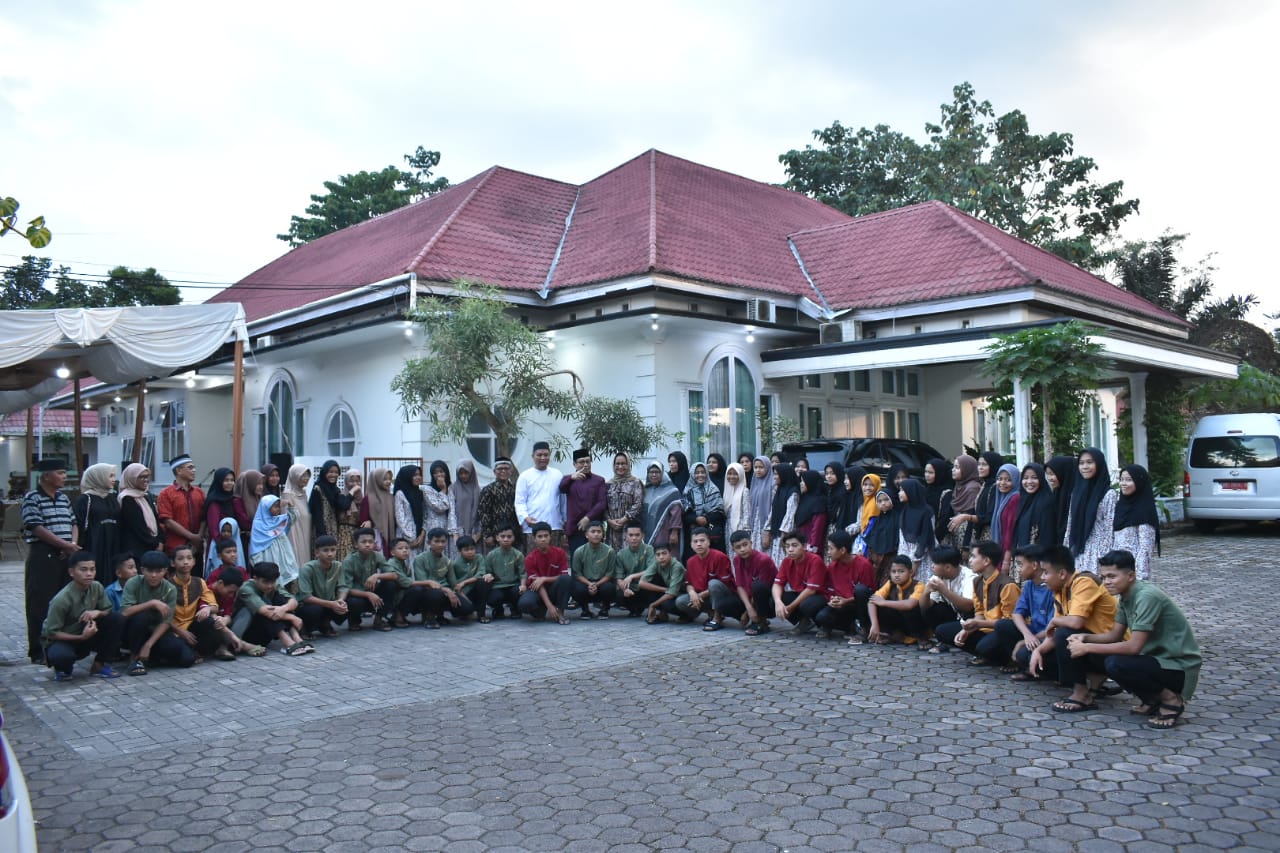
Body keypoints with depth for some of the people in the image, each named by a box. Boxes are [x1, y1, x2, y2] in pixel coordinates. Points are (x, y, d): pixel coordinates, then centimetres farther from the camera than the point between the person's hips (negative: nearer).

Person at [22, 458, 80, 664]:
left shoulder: (64, 498, 15)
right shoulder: (32, 498, -6)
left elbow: (73, 524, 16)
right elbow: (37, 528, -14)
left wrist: (73, 543, -4)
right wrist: (65, 545, -16)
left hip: (66, 556, 6)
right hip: (42, 556, -6)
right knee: (40, 605, -2)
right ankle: (38, 651, 4)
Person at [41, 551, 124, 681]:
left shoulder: (96, 587, -11)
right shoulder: (61, 599, -25)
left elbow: (108, 610, 1)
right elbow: (51, 633, -21)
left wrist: (97, 612, -22)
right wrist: (82, 637, -29)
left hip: (85, 635, 5)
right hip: (61, 640, -5)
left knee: (116, 619, -17)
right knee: (60, 655, -40)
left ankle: (99, 665, -3)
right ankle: (63, 668, 1)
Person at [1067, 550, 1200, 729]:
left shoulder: (1147, 596, -24)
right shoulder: (1126, 596, 4)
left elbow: (1134, 646, -28)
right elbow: (1115, 635, 8)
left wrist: (1087, 647, -23)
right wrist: (1085, 638, -11)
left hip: (1179, 667, -9)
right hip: (1157, 657, 9)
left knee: (1115, 664, -29)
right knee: (1096, 656, -1)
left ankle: (1171, 699, -6)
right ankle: (1153, 699, 10)